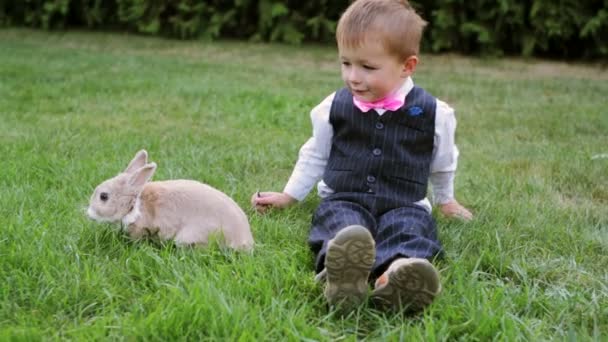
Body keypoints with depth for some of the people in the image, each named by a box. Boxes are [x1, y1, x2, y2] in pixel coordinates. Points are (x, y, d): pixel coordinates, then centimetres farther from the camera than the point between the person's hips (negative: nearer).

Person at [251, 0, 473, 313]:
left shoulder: (432, 113, 0)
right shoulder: (335, 106, 4)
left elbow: (442, 163, 19)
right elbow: (316, 154, 20)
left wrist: (445, 200, 31)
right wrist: (289, 195, 21)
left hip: (402, 205, 0)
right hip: (344, 200, 0)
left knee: (408, 227, -35)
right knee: (341, 225, -35)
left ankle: (395, 276, -69)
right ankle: (340, 272, -70)